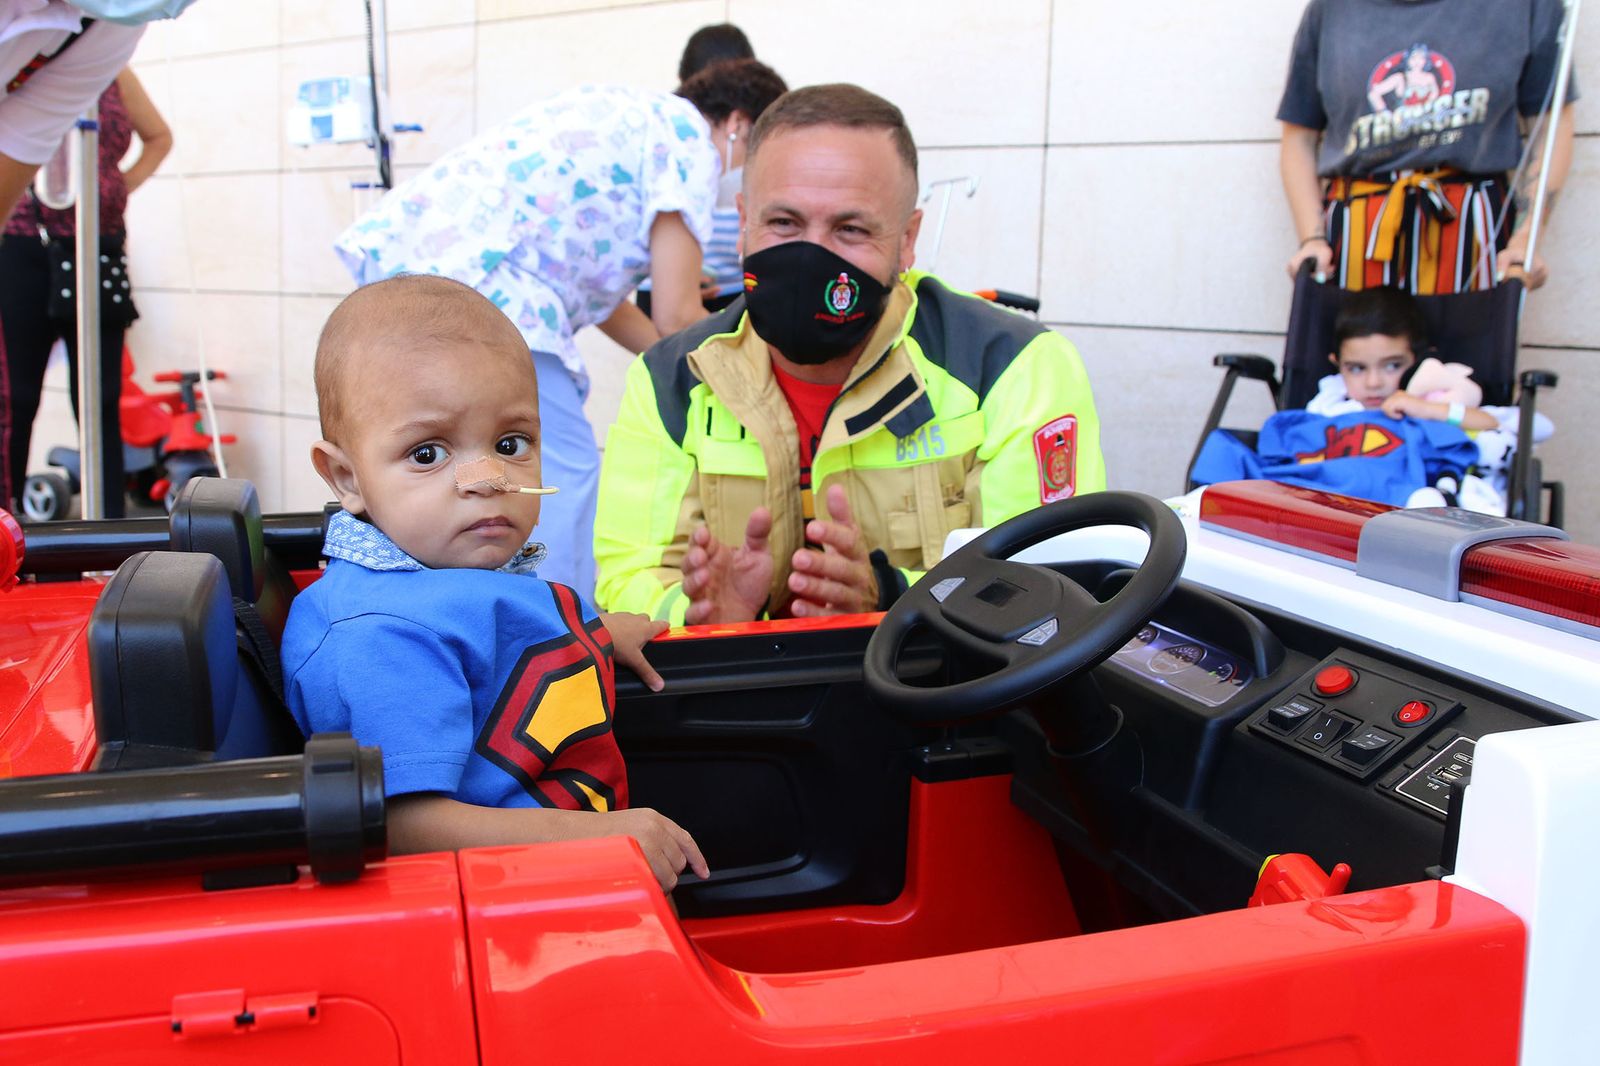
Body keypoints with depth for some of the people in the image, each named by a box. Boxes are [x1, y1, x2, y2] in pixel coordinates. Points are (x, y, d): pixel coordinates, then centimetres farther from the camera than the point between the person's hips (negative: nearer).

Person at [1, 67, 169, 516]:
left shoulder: (114, 72, 8)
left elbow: (159, 137, 21)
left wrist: (125, 184, 9)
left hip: (100, 253, 3)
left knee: (101, 399, 7)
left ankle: (111, 524, 13)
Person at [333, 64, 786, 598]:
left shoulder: (628, 113, 29)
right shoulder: (689, 136, 2)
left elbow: (593, 293, 32)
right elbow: (676, 316, -3)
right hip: (471, 280, -10)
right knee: (561, 474, -5)